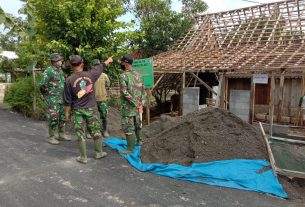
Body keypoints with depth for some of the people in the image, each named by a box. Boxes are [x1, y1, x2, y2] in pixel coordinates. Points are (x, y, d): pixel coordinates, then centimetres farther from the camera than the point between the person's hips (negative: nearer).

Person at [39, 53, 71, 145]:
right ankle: (51, 137, 7)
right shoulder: (48, 71, -14)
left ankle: (62, 135, 23)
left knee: (62, 116, 12)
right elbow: (42, 85, -16)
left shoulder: (60, 70, 12)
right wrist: (47, 95, -8)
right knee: (53, 118, -5)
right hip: (53, 99, -8)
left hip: (61, 98, 8)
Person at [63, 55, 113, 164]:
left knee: (80, 133, 7)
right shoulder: (90, 74, -5)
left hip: (78, 110, -1)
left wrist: (67, 112, 8)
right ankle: (99, 153, 26)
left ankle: (83, 157, 14)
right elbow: (100, 67, 15)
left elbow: (67, 99, -4)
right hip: (91, 108, 1)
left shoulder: (69, 80, -9)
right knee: (96, 130, 13)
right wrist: (108, 61, 33)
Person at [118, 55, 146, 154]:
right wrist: (141, 103, 9)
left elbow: (124, 92, -21)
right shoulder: (137, 74, 6)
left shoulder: (123, 76, -15)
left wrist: (135, 103, -16)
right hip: (138, 105, 7)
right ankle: (138, 141, 38)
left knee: (128, 127, 0)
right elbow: (142, 89, 7)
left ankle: (130, 148, 4)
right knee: (137, 124, 21)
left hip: (128, 106, -7)